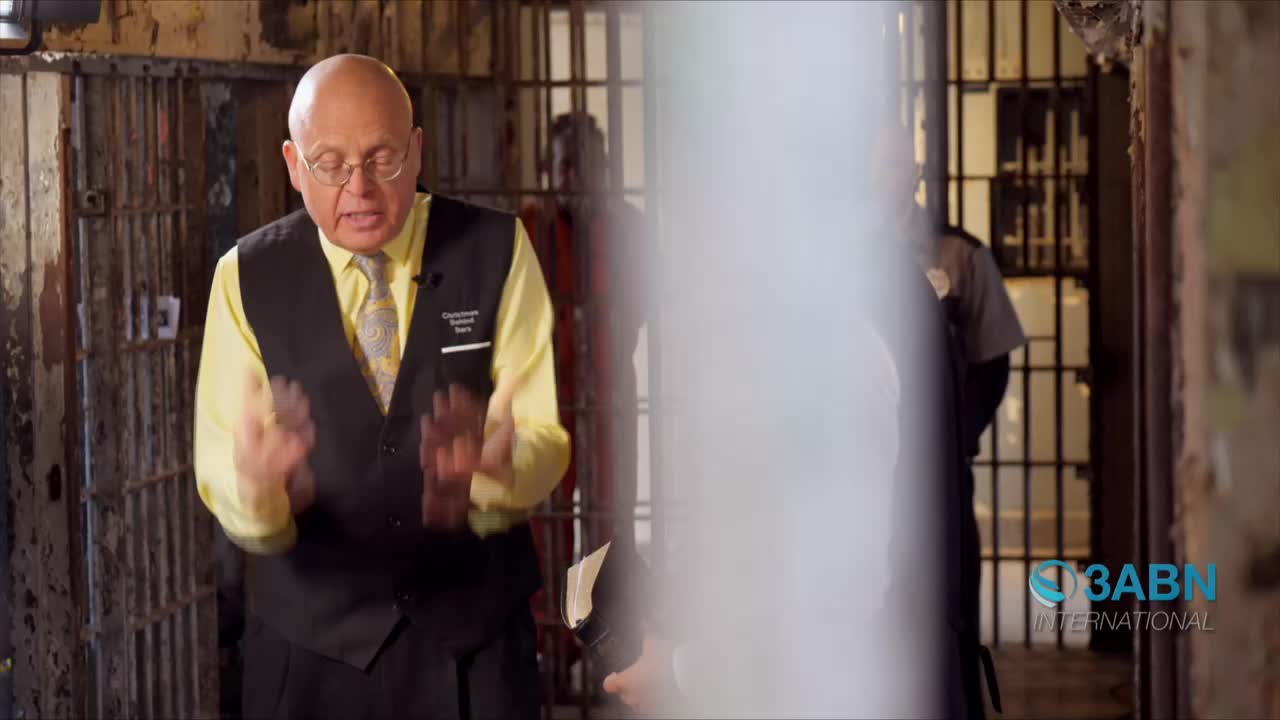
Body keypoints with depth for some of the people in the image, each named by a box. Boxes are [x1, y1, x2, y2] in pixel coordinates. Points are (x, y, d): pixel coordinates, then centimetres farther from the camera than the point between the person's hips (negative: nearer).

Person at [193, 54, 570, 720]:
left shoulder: (496, 250, -5)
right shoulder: (248, 277, -5)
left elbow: (544, 436, -9)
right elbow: (219, 464, -10)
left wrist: (493, 469, -33)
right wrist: (256, 487, -34)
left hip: (477, 637, 0)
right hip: (311, 640, 0)